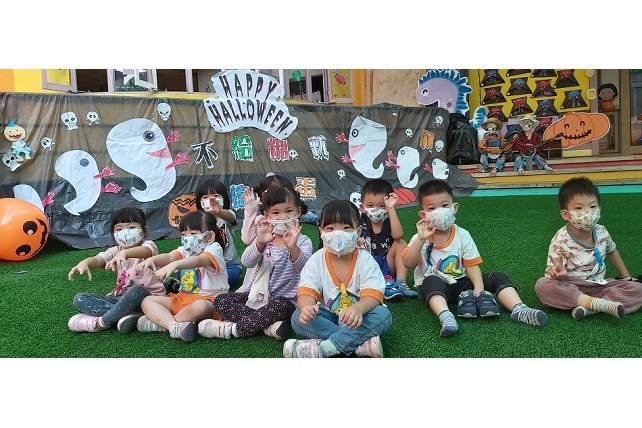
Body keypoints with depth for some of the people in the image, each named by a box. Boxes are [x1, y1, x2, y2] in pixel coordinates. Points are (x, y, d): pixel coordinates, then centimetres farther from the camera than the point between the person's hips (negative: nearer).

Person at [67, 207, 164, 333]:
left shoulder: (148, 245, -5)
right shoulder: (115, 251, 10)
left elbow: (145, 251, -31)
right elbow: (97, 259, -11)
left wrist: (124, 253, -52)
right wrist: (84, 263, -35)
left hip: (147, 296, -6)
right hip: (120, 297, 6)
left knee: (137, 291, -40)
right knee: (79, 299, -9)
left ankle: (100, 323, -21)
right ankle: (126, 315, -27)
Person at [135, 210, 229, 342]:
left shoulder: (214, 249, -10)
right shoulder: (185, 250, 11)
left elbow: (199, 261, -32)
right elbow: (170, 257, -10)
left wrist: (174, 265, -48)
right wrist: (151, 260, -32)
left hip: (208, 299, -7)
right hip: (182, 298, 7)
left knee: (200, 306, -40)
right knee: (147, 301, -3)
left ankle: (159, 322, -17)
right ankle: (174, 327, -27)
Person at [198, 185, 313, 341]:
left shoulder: (303, 241, -5)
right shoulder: (265, 238, 0)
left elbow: (304, 266, -26)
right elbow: (247, 262, -17)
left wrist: (292, 247, -47)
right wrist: (259, 243, -38)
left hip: (286, 300, -4)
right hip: (259, 296, 4)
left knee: (280, 305, -37)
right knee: (221, 301, -11)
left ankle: (234, 329, -20)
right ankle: (267, 325, -22)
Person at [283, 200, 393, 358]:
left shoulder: (365, 260, -11)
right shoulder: (316, 260, -7)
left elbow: (373, 294, -22)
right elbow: (307, 291, -17)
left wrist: (358, 308, -46)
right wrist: (306, 307, -42)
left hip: (356, 320, -1)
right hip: (328, 317, 1)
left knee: (383, 315, -30)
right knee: (298, 318, -24)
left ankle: (322, 348, -32)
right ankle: (360, 344, -29)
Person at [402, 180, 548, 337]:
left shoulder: (462, 235, 0)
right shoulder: (420, 239, -7)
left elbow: (472, 264, -4)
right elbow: (408, 264, -21)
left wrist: (479, 288, -21)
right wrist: (421, 239, -33)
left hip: (461, 282, 4)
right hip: (434, 287, -3)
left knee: (499, 277, -9)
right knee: (431, 281, -37)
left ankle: (519, 310, -25)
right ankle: (445, 317, -55)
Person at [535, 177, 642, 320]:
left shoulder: (602, 233, -2)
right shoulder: (561, 241, -17)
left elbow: (611, 252, 20)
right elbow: (552, 270, -13)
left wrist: (626, 277, 25)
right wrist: (557, 274, -38)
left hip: (598, 284, 5)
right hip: (570, 287, -5)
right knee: (542, 285, -33)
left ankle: (588, 308, -28)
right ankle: (599, 303, -36)